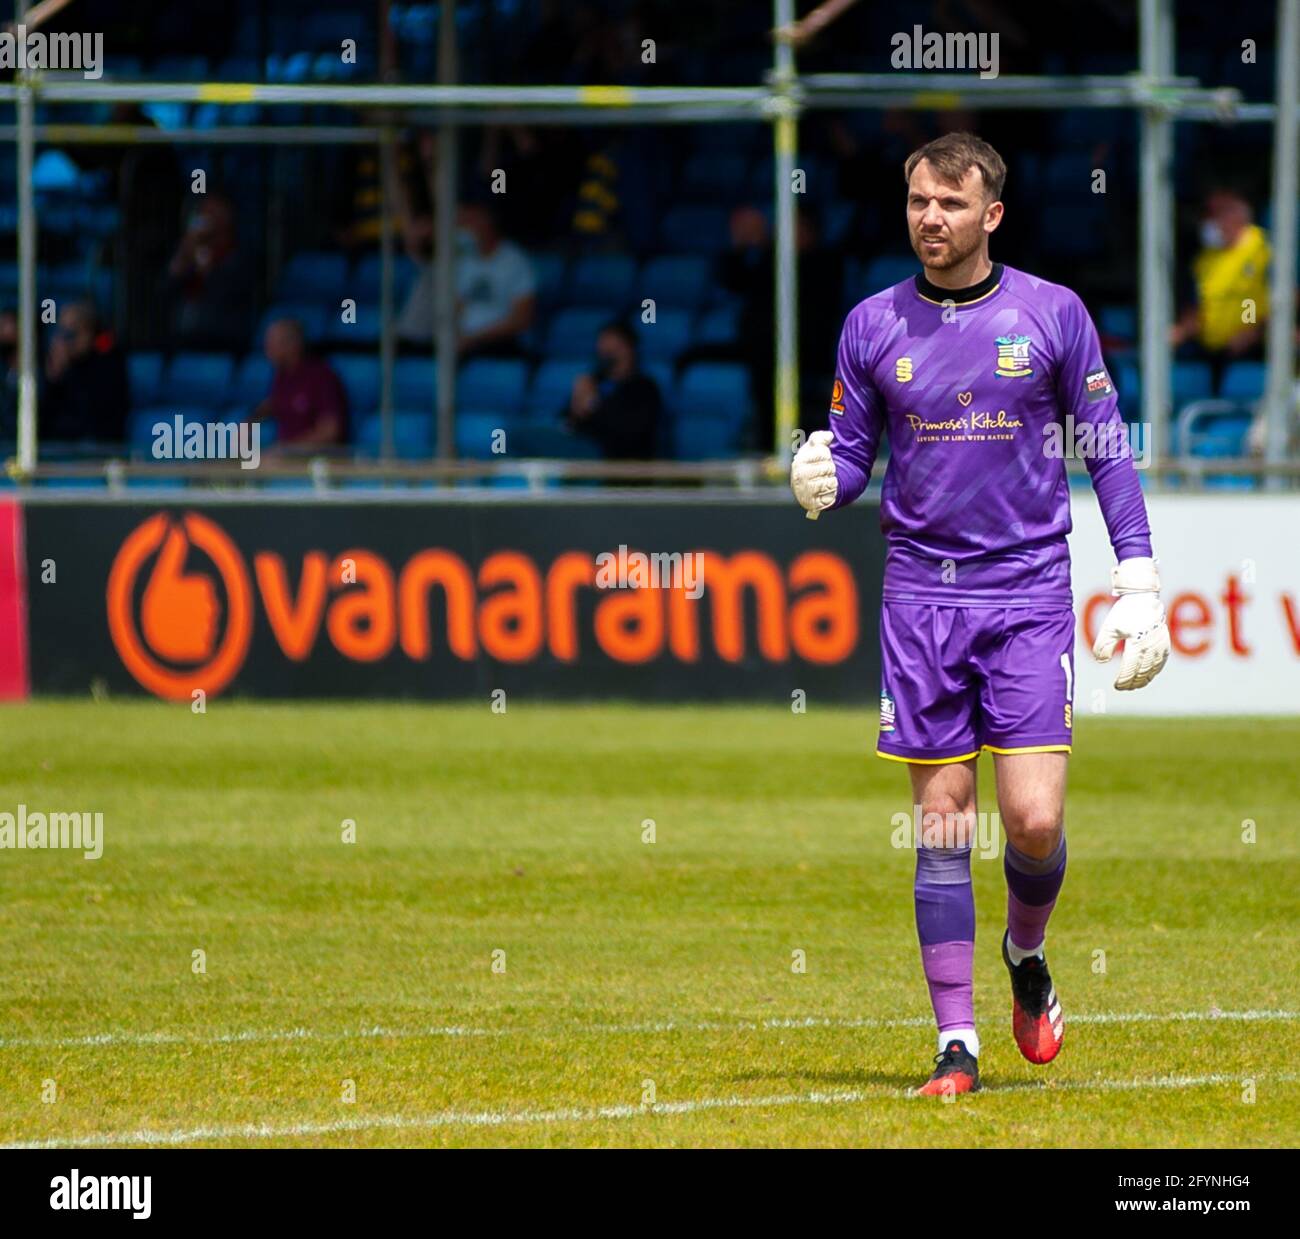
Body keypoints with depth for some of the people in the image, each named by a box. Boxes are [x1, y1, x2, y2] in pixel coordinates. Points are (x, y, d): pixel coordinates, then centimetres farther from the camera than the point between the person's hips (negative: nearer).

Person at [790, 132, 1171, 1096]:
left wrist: (1139, 582, -1)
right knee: (942, 823, -1)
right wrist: (821, 479, -13)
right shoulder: (874, 326, 5)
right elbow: (853, 454, 12)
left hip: (1029, 591, -1)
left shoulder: (1052, 314, 1)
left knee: (1034, 819, -10)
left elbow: (1109, 450, 5)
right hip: (922, 591, 1)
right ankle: (957, 1040, 6)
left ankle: (1027, 952, 22)